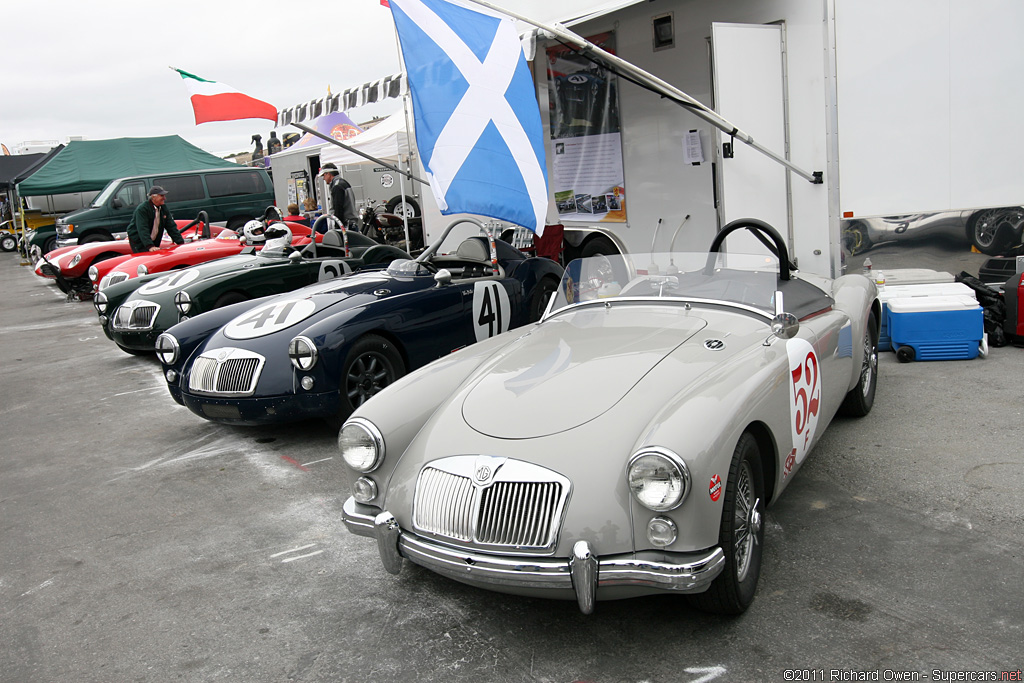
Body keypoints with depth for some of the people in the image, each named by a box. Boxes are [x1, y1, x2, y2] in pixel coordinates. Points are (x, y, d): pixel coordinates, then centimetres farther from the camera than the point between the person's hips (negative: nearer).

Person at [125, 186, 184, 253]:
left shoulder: (164, 209, 2)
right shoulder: (142, 209, -19)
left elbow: (171, 227, 2)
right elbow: (143, 230, -28)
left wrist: (181, 242, -9)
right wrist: (150, 246, -39)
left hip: (153, 242, 7)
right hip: (138, 242, -7)